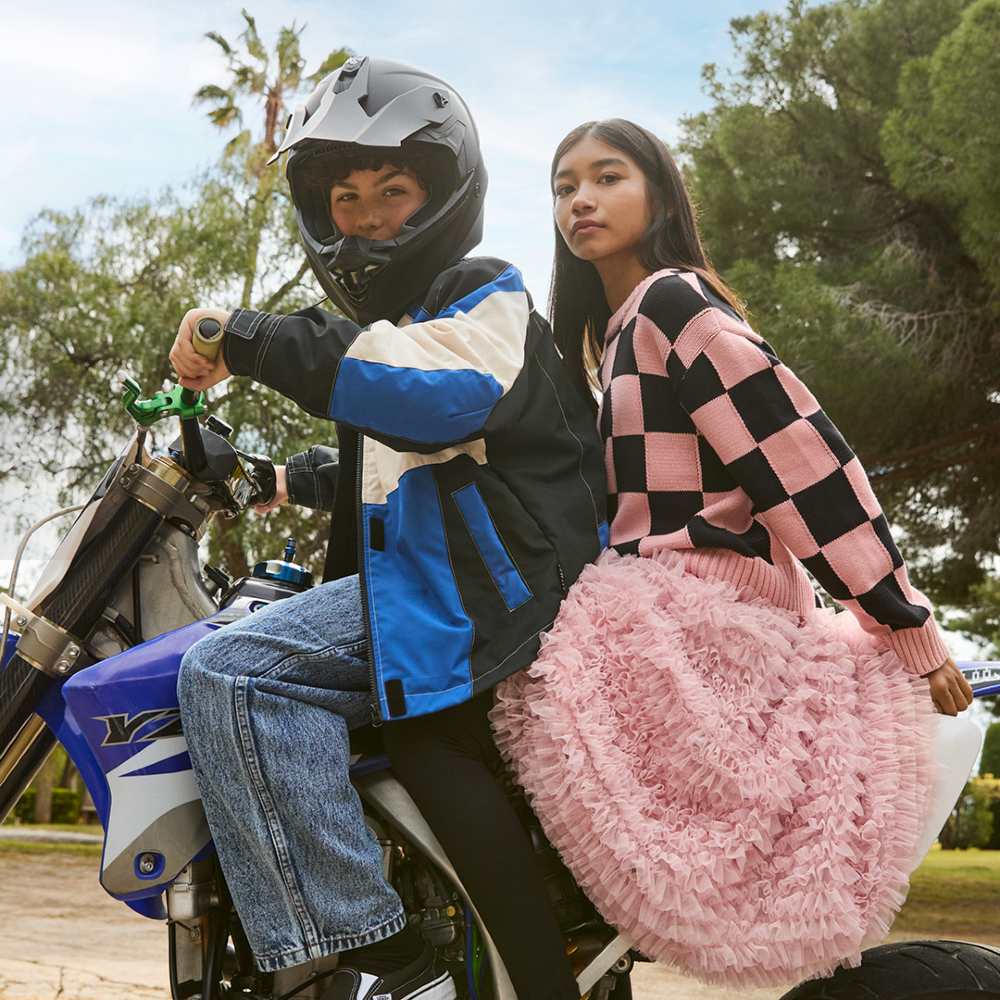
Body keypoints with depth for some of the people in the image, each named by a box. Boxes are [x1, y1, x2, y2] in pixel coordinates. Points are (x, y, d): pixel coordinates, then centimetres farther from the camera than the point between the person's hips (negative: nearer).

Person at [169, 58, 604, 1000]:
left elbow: (448, 391, -28)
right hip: (411, 576, 11)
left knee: (227, 673, -26)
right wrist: (295, 479, 39)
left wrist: (251, 339, -28)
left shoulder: (486, 296, -2)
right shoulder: (388, 318, 27)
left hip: (486, 578, -11)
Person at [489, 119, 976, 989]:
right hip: (682, 609, 10)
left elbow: (805, 459, -15)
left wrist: (906, 625, -17)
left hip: (702, 611, -10)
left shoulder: (671, 303, -9)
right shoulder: (622, 328, 20)